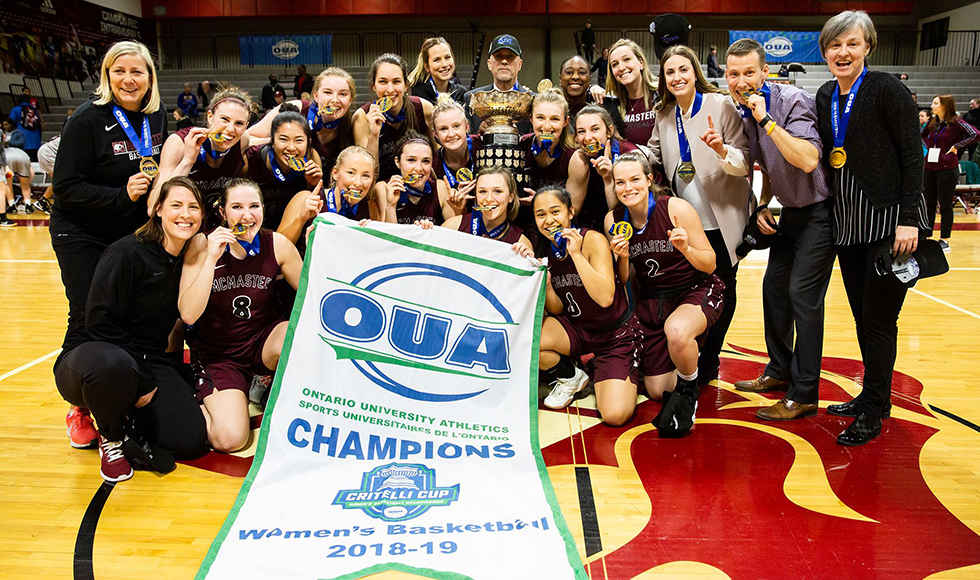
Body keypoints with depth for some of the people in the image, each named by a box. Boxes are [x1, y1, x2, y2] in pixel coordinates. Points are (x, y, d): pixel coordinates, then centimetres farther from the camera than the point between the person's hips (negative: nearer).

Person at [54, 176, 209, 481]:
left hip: (147, 363, 5)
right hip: (97, 352, -5)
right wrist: (141, 381, -17)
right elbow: (100, 323, -18)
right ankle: (111, 435, -8)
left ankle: (127, 412, 15)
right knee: (112, 365, -43)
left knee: (192, 442, -17)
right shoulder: (126, 253, -15)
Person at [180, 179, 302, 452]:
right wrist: (211, 259, -28)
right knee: (229, 438, -22)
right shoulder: (202, 245, -13)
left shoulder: (277, 244, -8)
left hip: (263, 341, 2)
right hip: (217, 353, -2)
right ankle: (200, 403, 14)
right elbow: (188, 314, -21)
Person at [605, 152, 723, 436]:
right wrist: (623, 257, -20)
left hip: (696, 291, -4)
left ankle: (689, 391, -9)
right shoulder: (613, 220, -8)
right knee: (657, 390, 7)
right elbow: (625, 281, 1)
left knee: (676, 331, -41)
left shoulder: (678, 209, -19)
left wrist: (686, 248, -33)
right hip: (651, 300, 4)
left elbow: (710, 265, -14)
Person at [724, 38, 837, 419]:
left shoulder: (792, 102, -22)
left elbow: (808, 160, -36)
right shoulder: (745, 113, 3)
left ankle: (804, 395, -3)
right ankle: (780, 370, 29)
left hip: (819, 210, -9)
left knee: (803, 294, -11)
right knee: (775, 286, 12)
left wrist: (766, 120, -34)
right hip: (791, 210, 9)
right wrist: (763, 206, 4)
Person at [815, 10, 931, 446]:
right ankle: (874, 397, 29)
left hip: (888, 221, -6)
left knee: (879, 317, -1)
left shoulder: (887, 89, -10)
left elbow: (912, 155, -12)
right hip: (847, 223, 6)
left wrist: (909, 219, -17)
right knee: (861, 316, 13)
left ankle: (872, 413, 11)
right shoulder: (825, 96, 9)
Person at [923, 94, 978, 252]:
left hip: (947, 169, -6)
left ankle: (944, 240, 9)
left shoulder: (955, 122, -9)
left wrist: (956, 146, -15)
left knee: (945, 206, 1)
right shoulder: (932, 123, 9)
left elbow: (975, 135, -20)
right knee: (928, 204, 10)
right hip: (929, 168, 6)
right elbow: (922, 135, 29)